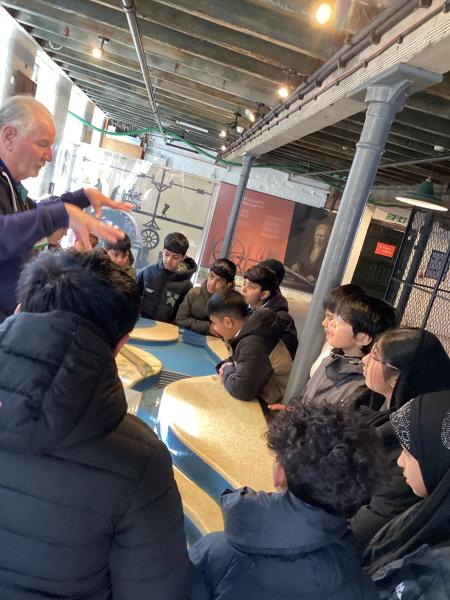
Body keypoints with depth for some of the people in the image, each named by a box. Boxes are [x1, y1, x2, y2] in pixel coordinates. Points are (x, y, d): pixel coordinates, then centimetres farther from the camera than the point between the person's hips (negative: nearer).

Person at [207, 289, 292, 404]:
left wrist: (227, 371, -11)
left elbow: (241, 390, -29)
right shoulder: (251, 327, -1)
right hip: (264, 393, 8)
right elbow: (242, 360, 16)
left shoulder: (252, 344, -28)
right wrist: (228, 366, -3)